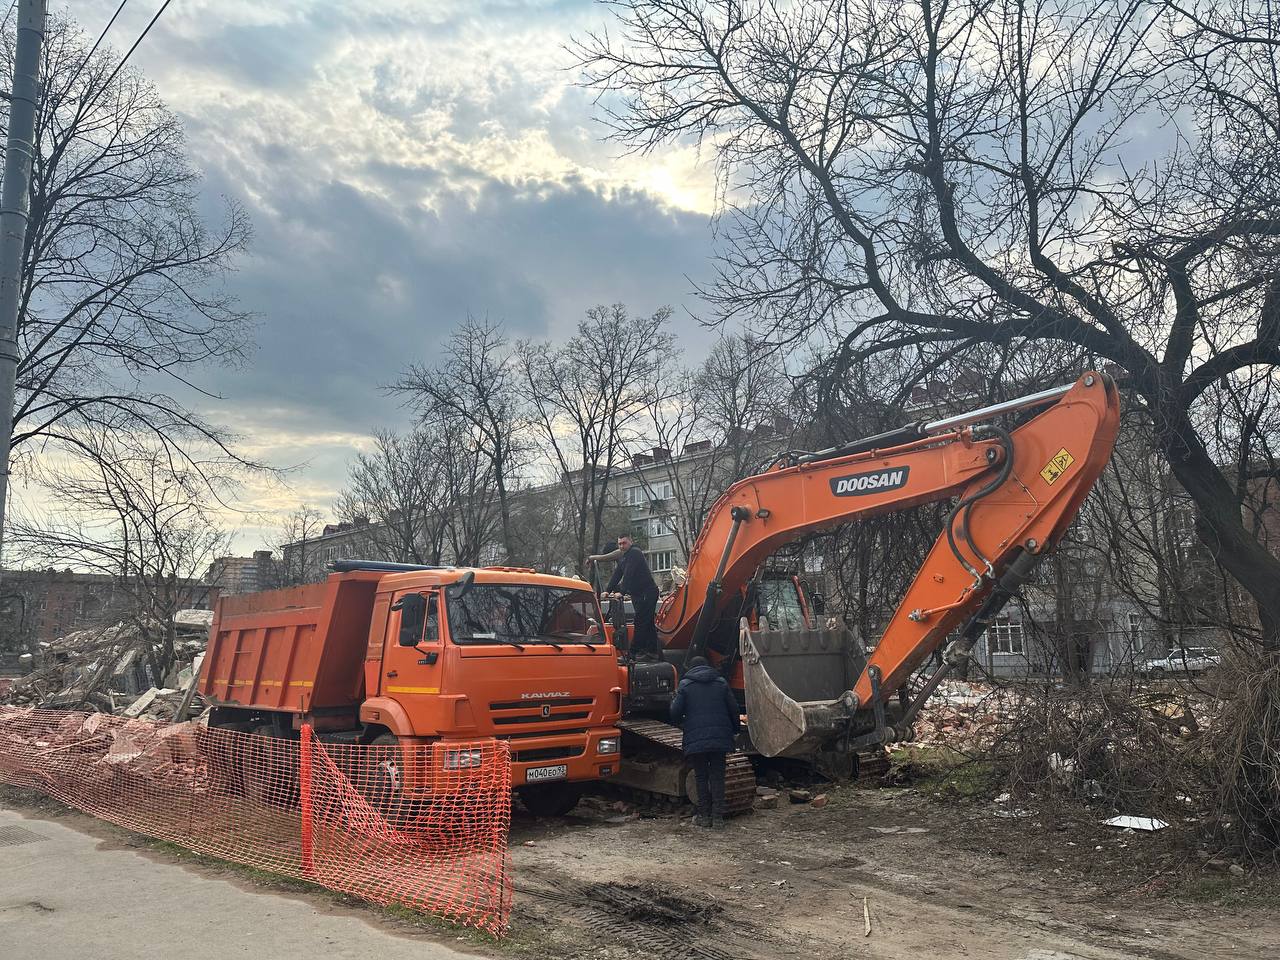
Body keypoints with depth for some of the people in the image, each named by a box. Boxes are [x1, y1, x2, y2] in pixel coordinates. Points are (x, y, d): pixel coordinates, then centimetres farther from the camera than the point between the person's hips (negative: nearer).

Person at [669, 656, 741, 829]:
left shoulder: (685, 685, 1)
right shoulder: (721, 683, 10)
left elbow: (675, 713, -3)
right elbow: (734, 709, 8)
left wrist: (680, 722, 21)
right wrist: (735, 730, 23)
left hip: (696, 739, -2)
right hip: (720, 737, 2)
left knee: (701, 776, 9)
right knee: (717, 776, 8)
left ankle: (704, 815, 12)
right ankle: (718, 817, 5)